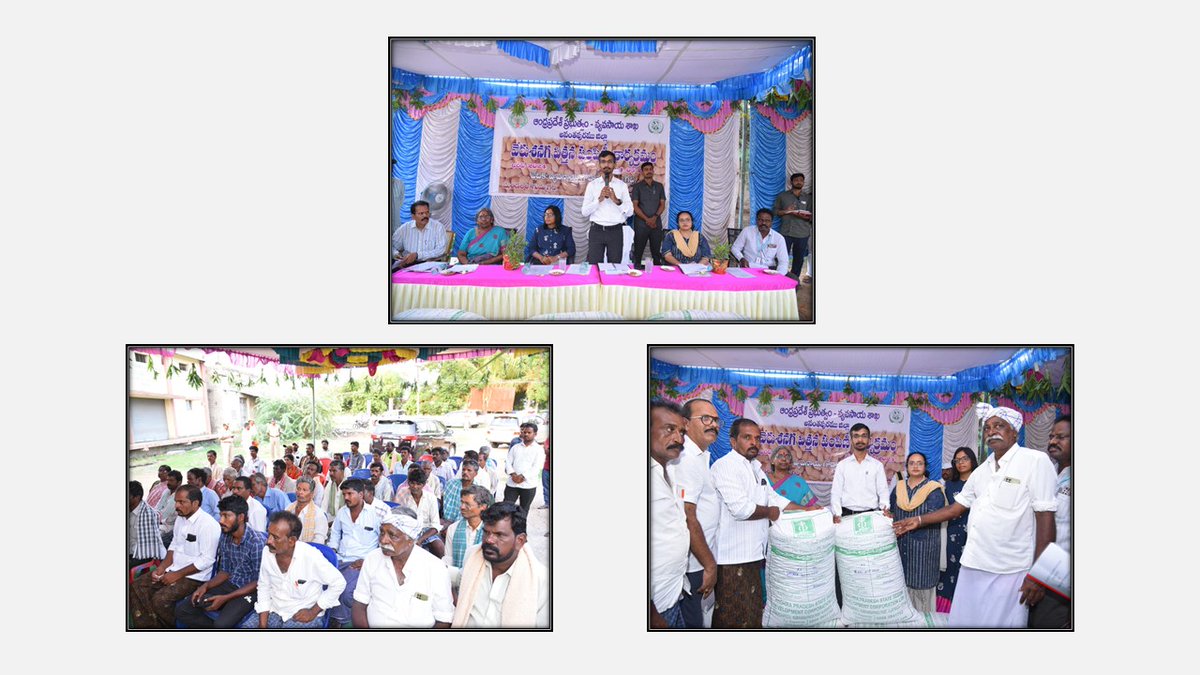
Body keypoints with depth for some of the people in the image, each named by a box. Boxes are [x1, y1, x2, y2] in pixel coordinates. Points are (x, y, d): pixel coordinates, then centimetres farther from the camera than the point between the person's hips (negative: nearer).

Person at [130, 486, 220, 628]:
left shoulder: (208, 524, -19)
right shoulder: (180, 519, 8)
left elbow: (207, 559, -20)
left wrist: (177, 575, -17)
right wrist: (162, 568, 1)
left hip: (194, 576, -9)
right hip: (173, 569, 9)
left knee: (160, 599, -25)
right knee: (136, 586, -4)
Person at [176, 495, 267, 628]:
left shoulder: (257, 542, -21)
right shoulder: (225, 537, 2)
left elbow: (258, 582, -17)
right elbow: (225, 572, 12)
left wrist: (225, 598, -19)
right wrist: (206, 586, -7)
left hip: (249, 591, -7)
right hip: (229, 585, 7)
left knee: (221, 624, -31)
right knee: (182, 610, -5)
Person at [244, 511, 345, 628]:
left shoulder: (311, 556, -22)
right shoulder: (267, 552, -6)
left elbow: (339, 583, -13)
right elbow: (264, 587, 5)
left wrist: (313, 612, -11)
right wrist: (262, 625, -4)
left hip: (302, 617, -5)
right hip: (273, 611, 5)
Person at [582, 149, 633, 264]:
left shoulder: (622, 185, 6)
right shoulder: (592, 185, 4)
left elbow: (630, 212, 1)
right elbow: (585, 212, -2)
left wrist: (617, 201, -15)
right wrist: (599, 199, -15)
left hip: (616, 231, 1)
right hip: (596, 230, -1)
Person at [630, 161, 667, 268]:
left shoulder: (659, 186, 11)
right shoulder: (637, 186, 2)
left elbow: (662, 204, 7)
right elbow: (635, 206, -3)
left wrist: (655, 217, -10)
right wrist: (647, 219, -13)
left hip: (656, 223, 2)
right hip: (641, 224, -2)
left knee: (656, 251, 4)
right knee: (638, 251, -1)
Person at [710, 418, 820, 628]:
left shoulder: (755, 467, 17)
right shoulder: (725, 466, -13)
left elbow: (773, 498, 26)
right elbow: (741, 508, -22)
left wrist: (805, 510, 17)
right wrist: (770, 512, -6)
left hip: (752, 553, 10)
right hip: (732, 556, -10)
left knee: (753, 613, 15)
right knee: (733, 618, -5)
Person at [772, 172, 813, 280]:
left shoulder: (808, 197, 12)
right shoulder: (782, 196, 11)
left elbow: (812, 216, 10)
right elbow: (775, 211, 9)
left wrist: (805, 216, -12)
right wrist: (785, 211, -10)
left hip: (802, 233, 1)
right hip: (786, 232, -1)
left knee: (799, 258, 4)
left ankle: (794, 279, 15)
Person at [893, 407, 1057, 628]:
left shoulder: (1036, 461, -7)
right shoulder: (982, 471, 13)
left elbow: (1045, 518, -11)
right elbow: (956, 508, 22)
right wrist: (918, 521, 15)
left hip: (1010, 571, -6)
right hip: (973, 566, 6)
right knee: (963, 623, 7)